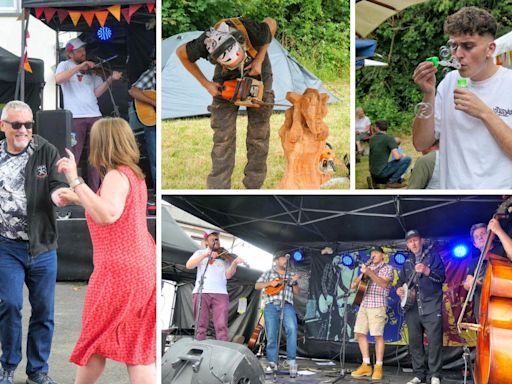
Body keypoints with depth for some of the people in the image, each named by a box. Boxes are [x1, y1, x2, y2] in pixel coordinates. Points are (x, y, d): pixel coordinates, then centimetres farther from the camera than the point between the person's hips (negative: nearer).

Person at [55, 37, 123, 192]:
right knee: (72, 158, -5)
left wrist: (110, 79, -4)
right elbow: (58, 79, -17)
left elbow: (97, 92, 10)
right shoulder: (65, 65, 5)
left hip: (94, 115, 5)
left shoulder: (91, 69, 17)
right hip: (75, 117, -5)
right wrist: (80, 66, -21)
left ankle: (94, 191, 13)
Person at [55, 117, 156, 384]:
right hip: (142, 269, 9)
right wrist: (76, 197, 33)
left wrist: (75, 180, -28)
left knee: (95, 340, 9)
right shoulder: (134, 174, 14)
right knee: (137, 347, 7)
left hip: (119, 272, -9)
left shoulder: (117, 176, -15)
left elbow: (107, 215, -33)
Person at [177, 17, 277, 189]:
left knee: (258, 134, 0)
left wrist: (259, 60, -22)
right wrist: (206, 84, -14)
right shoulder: (204, 44, -37)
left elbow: (271, 22, -14)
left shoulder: (254, 33, -40)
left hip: (258, 73, 0)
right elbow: (181, 53, -13)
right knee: (223, 136, -9)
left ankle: (253, 187, 9)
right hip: (226, 79, 0)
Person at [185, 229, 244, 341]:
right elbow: (189, 265, -1)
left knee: (221, 326, -10)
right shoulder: (200, 253, 17)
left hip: (220, 293, 0)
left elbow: (228, 275, 4)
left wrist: (234, 263, -15)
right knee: (200, 326, -2)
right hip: (201, 292, 0)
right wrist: (206, 255, -11)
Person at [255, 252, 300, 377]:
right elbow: (257, 286, 9)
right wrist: (270, 283, -5)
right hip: (271, 305, 0)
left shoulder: (290, 275, 23)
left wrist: (295, 283, -3)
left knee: (292, 328, -24)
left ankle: (292, 360, -23)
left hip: (287, 305, 0)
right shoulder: (268, 273, 19)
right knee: (271, 334, -5)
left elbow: (297, 292, 15)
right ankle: (272, 363, 3)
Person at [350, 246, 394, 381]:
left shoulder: (387, 268, 2)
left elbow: (384, 284, -15)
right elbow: (357, 282, 22)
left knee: (378, 334, -9)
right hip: (364, 304, 7)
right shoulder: (368, 268, 20)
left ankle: (378, 367, -5)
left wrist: (369, 273, -22)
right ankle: (366, 366, 9)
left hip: (378, 305, -7)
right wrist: (355, 284, -2)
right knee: (360, 333, 3)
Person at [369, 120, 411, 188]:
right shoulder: (389, 138, -11)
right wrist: (402, 156, 7)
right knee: (407, 159, -5)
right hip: (382, 172, -8)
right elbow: (397, 157, -18)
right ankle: (392, 181, -4)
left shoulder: (372, 139, 9)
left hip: (373, 173, 8)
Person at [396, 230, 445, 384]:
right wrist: (399, 288, 3)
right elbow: (401, 279, 25)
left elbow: (441, 277, -7)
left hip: (431, 306, -6)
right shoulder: (408, 262, 19)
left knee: (434, 341, -9)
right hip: (412, 307, 6)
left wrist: (427, 271, -22)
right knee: (414, 341, 5)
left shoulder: (433, 256, 2)